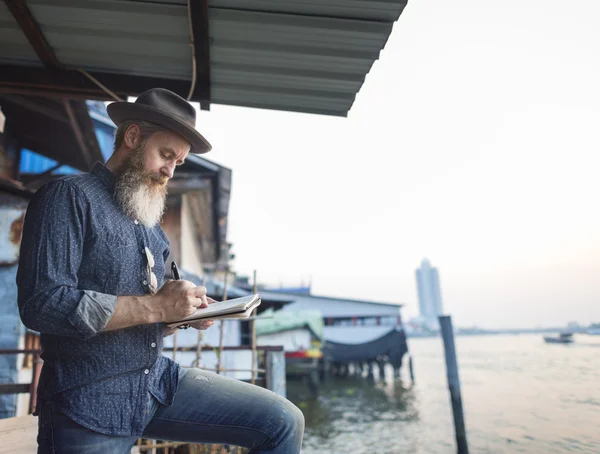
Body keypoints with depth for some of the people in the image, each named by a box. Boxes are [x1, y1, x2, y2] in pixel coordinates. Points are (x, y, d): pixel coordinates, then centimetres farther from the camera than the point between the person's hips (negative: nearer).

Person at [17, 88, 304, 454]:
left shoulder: (150, 220, 15)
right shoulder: (68, 197, -8)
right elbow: (42, 303, -20)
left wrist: (185, 310, -2)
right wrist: (154, 307, -21)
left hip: (159, 381, 7)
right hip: (90, 404, -6)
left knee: (283, 422, -3)